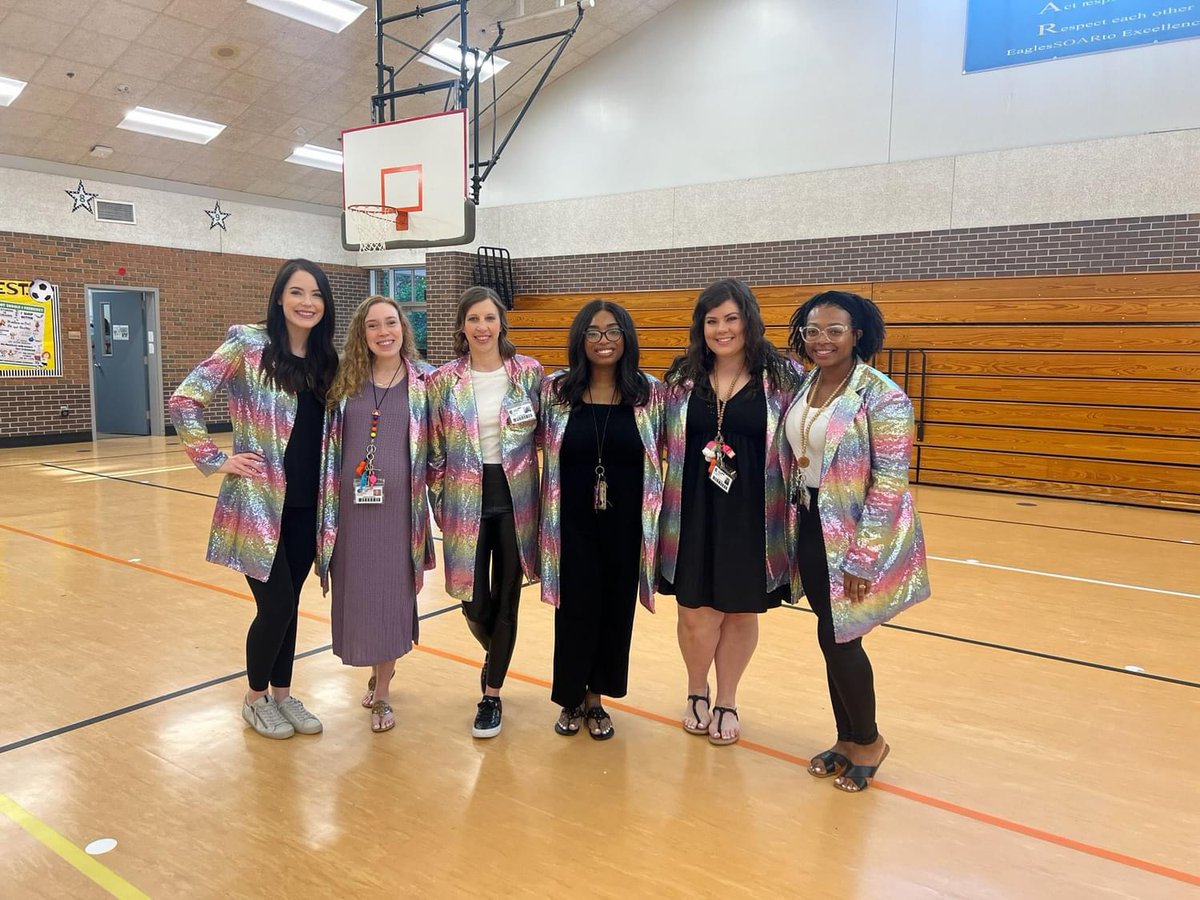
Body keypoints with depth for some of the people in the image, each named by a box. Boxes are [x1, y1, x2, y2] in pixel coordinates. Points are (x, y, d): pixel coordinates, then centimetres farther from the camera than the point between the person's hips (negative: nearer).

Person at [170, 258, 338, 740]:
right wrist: (215, 460, -12)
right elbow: (184, 400, -11)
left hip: (307, 505, 5)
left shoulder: (326, 359, 8)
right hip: (258, 502, -5)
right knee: (276, 605, 0)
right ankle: (256, 698, 24)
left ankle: (282, 693, 31)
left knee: (288, 603, 14)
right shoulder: (248, 346, -9)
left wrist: (330, 487, 7)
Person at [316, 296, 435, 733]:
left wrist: (432, 505, -3)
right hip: (353, 504, 2)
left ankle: (381, 691, 23)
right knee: (357, 591, 9)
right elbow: (328, 443, 9)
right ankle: (380, 668, 37)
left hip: (399, 504, -2)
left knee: (392, 591, 5)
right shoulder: (344, 381, 6)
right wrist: (326, 509, 4)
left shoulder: (425, 381, 0)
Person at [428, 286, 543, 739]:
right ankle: (496, 657, 40)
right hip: (466, 502, 0)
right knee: (474, 602, 4)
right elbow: (434, 450, 2)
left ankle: (492, 694, 24)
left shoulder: (530, 372, -2)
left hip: (515, 499, 0)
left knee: (506, 599, 6)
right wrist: (438, 505, 2)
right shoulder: (443, 380, -2)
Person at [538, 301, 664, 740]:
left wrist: (658, 519, 0)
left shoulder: (651, 393, -3)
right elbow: (540, 451, 7)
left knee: (615, 609, 10)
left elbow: (666, 458, 4)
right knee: (574, 609, 6)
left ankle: (596, 699, 30)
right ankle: (571, 698, 28)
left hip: (625, 524, 1)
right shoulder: (555, 390, -3)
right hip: (573, 523, 0)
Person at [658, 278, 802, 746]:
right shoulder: (682, 376, 4)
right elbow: (661, 441, 11)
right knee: (697, 612, 4)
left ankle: (727, 701, 33)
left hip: (753, 513, -1)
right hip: (694, 511, 1)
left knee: (741, 612, 11)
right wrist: (664, 501, 6)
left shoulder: (781, 375, -3)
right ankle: (697, 691, 33)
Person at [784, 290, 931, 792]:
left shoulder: (880, 395, -16)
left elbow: (890, 484, -18)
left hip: (856, 537, -6)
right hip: (811, 530, 6)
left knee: (837, 639, 0)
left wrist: (862, 558, -18)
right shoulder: (803, 387, 4)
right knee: (833, 640, 14)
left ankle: (868, 741, 24)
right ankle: (847, 740, 31)